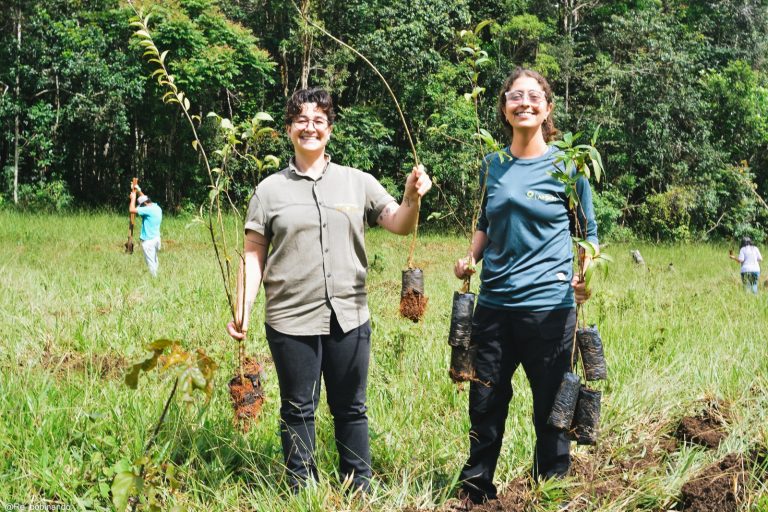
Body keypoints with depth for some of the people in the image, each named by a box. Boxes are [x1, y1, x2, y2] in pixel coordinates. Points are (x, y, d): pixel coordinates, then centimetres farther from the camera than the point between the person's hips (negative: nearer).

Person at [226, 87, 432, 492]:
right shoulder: (270, 190, 4)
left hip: (349, 317, 1)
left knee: (351, 410, 11)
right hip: (291, 321, -1)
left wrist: (412, 198, -22)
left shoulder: (358, 182, 5)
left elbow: (399, 225, 0)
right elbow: (254, 253, 3)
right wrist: (242, 310, -7)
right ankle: (301, 493, 22)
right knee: (298, 411, 10)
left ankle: (360, 490, 23)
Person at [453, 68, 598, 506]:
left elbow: (588, 232, 4)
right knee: (485, 404, 12)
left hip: (549, 307, -4)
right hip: (494, 304, 4)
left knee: (551, 411, 5)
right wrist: (472, 258, 2)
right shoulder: (491, 165, 7)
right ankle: (475, 490, 29)